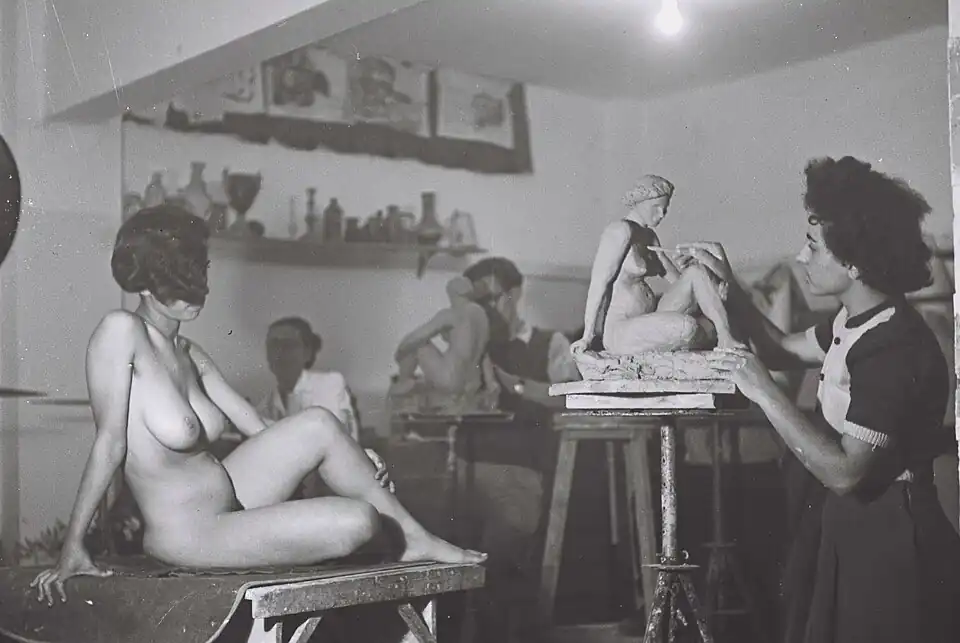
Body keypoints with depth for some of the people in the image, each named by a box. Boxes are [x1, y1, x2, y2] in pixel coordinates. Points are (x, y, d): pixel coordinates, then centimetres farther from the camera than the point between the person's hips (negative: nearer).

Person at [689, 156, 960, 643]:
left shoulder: (895, 351, -27)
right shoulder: (858, 320, 1)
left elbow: (845, 472, -28)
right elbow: (785, 351, 17)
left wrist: (764, 392, -24)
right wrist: (729, 286, 6)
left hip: (881, 536, -9)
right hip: (846, 523, 9)